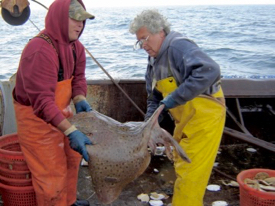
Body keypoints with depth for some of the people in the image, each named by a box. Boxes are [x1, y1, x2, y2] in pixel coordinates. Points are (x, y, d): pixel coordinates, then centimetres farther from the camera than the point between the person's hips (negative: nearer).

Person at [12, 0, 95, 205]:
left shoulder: (75, 46, -1)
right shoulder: (40, 51, -31)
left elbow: (78, 77, 4)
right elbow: (42, 101, -35)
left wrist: (80, 99, -18)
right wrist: (71, 131, -40)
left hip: (61, 112, 9)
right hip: (36, 118, -9)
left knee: (72, 157, 22)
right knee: (51, 172, 1)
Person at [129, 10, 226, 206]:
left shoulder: (178, 46, -23)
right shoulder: (155, 58, 7)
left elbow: (209, 70, -39)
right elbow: (155, 95, 13)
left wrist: (175, 98, -35)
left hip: (204, 115, -10)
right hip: (185, 119, 10)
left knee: (190, 171, -4)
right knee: (181, 164, 21)